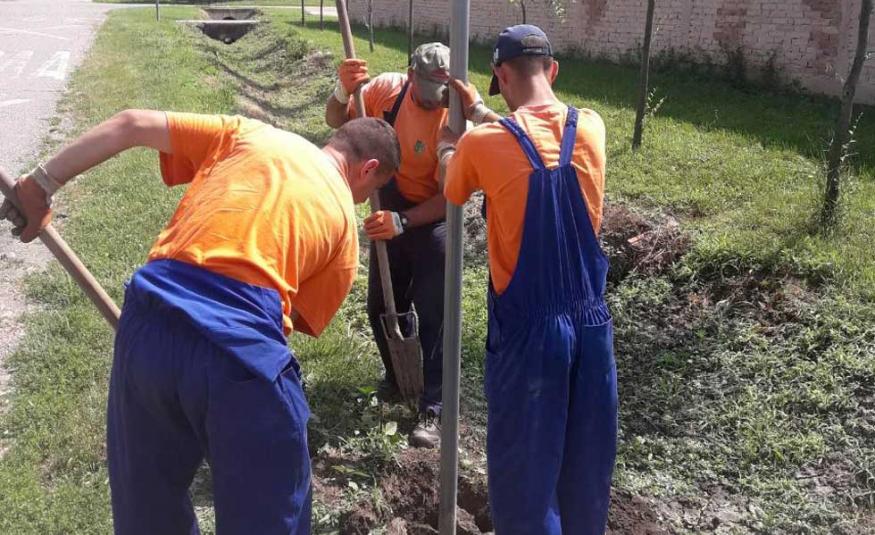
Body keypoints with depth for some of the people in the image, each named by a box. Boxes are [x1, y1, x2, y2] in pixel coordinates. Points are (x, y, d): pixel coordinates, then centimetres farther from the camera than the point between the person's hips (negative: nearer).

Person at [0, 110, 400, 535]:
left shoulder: (250, 134, 20)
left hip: (147, 324, 4)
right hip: (242, 348, -3)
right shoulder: (345, 223, 13)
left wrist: (40, 186, 21)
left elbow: (131, 124, 16)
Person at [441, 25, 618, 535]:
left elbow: (452, 194, 8)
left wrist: (449, 148, 28)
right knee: (587, 464, 21)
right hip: (591, 323, 4)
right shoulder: (591, 127, -2)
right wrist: (481, 111, 26)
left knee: (526, 466, 13)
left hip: (528, 329, -4)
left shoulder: (482, 144, -12)